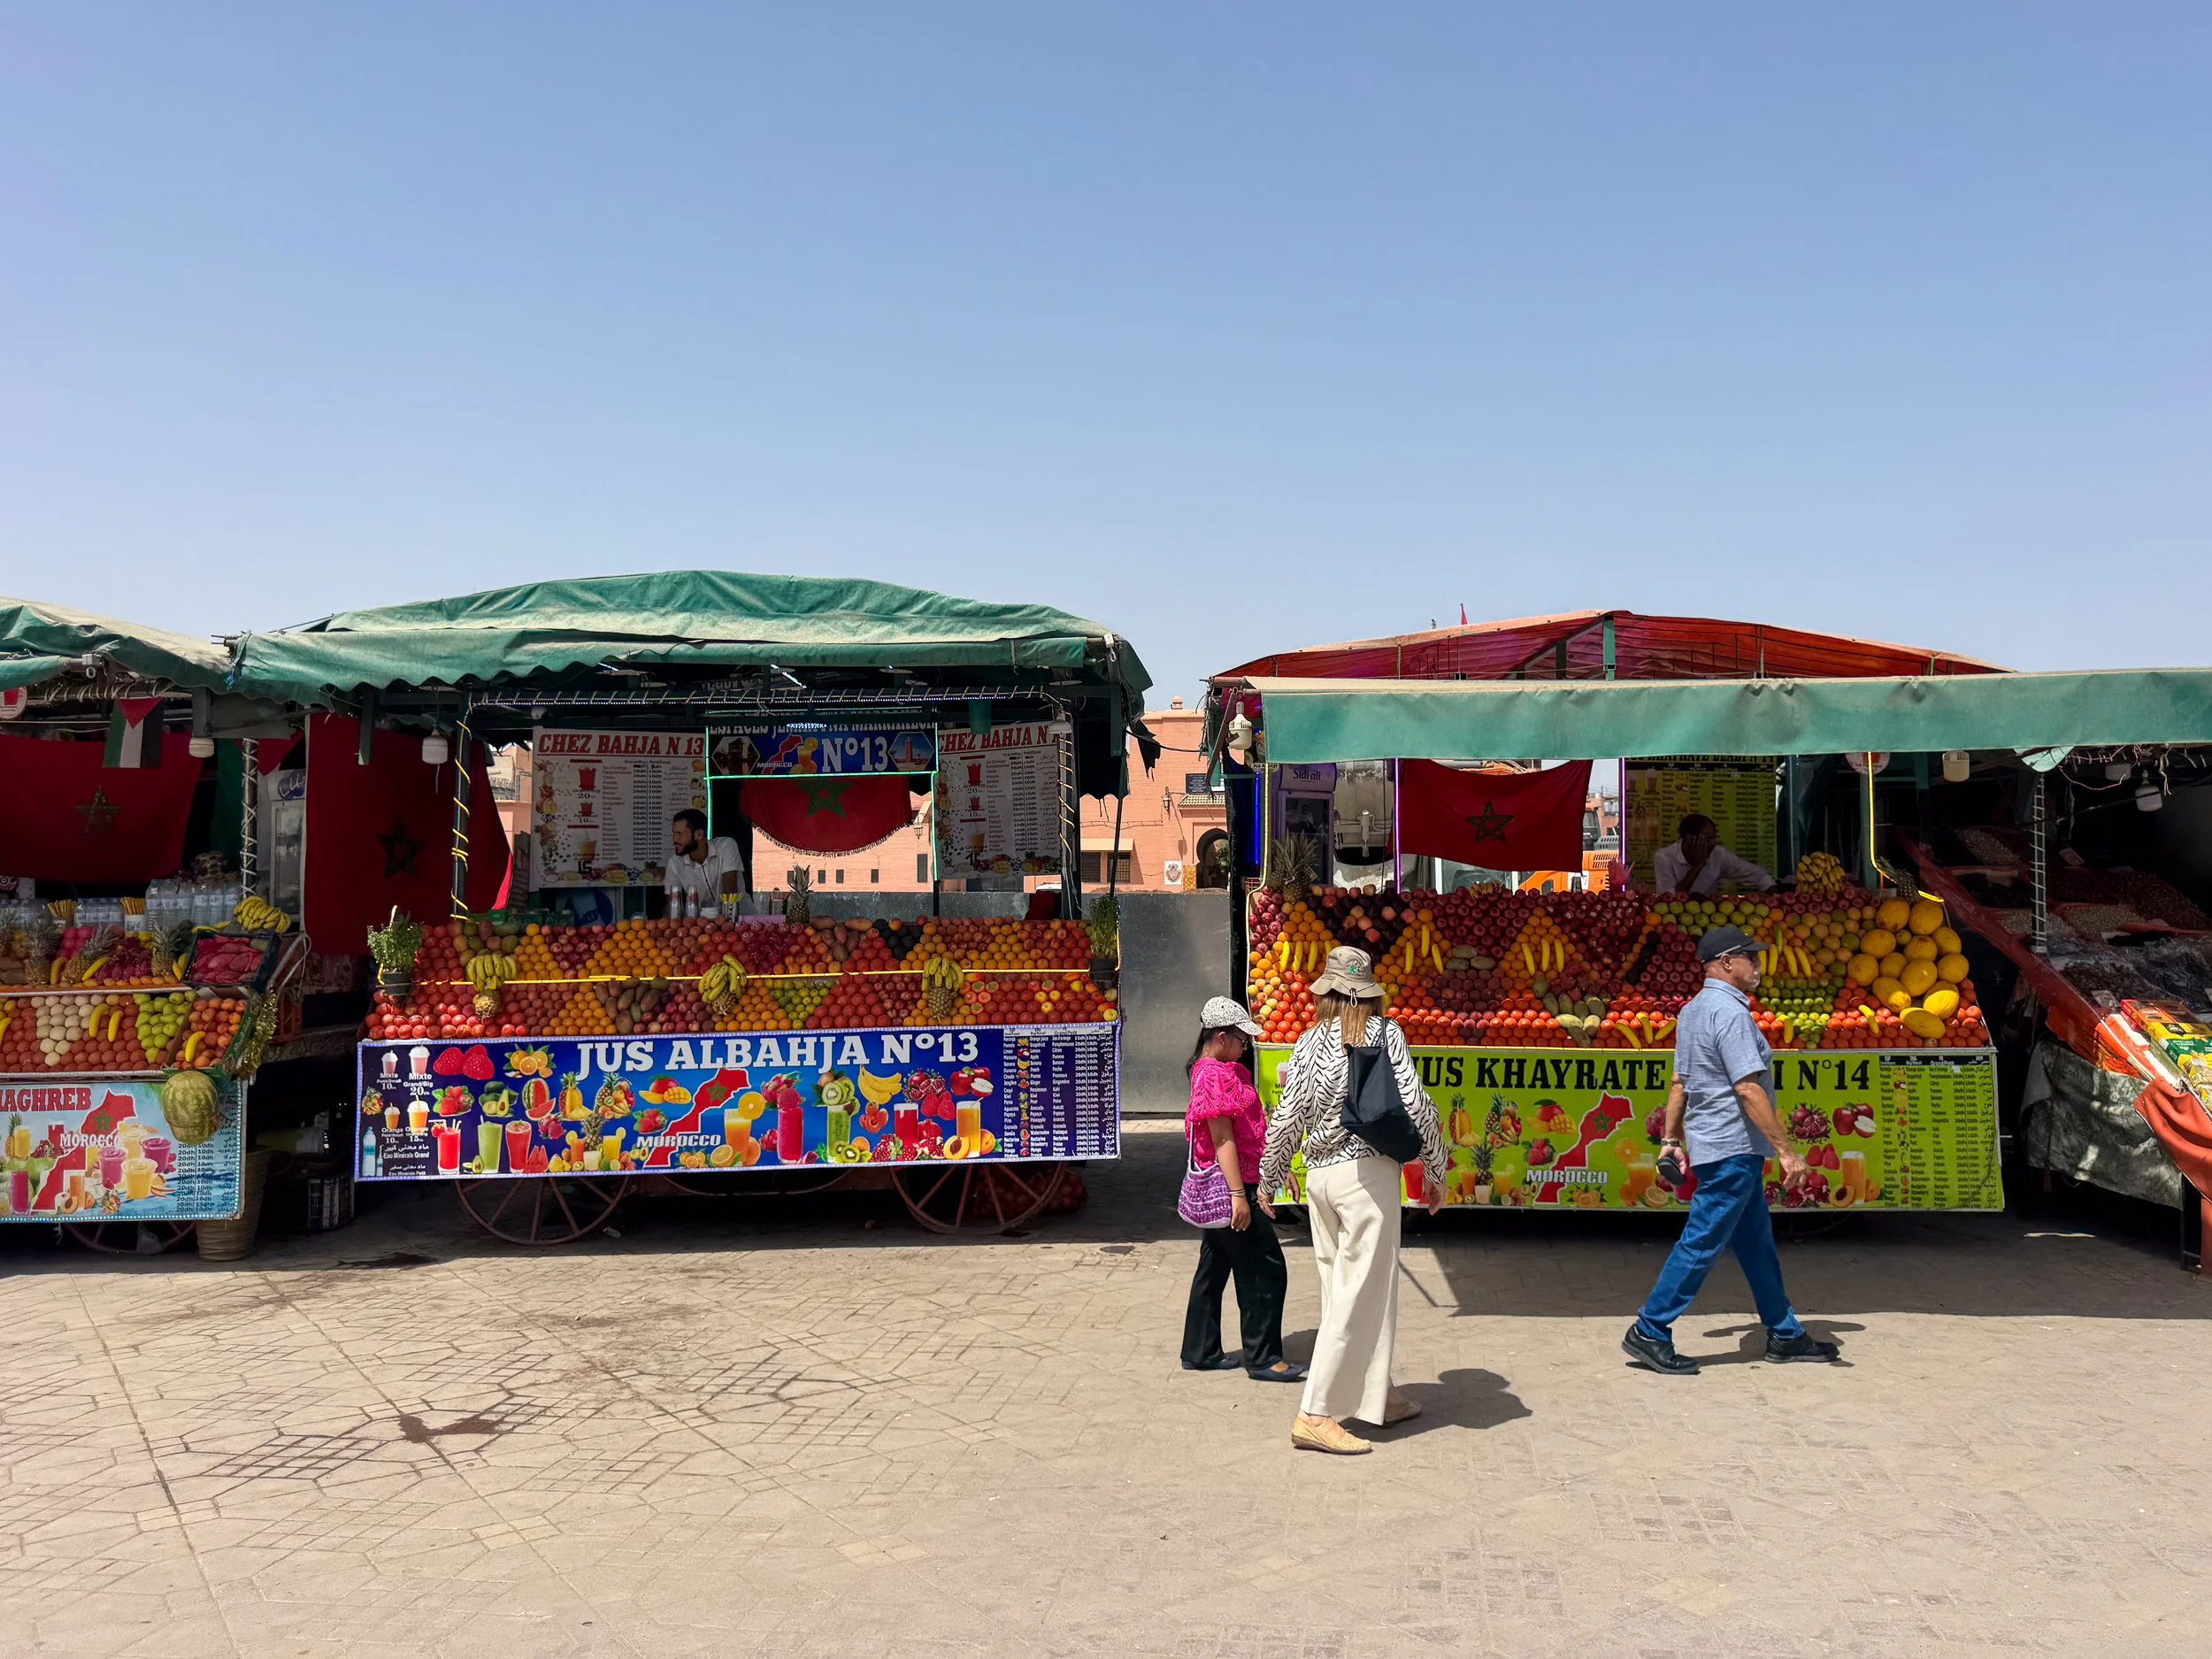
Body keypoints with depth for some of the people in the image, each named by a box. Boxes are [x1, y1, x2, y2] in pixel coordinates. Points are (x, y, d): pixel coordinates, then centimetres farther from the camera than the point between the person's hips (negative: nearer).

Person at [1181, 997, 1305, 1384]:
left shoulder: (1221, 1070, 14)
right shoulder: (1216, 1076, -18)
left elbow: (1243, 1130, 23)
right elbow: (1223, 1139, -22)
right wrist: (1238, 1195, -24)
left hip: (1219, 1188, 11)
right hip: (1229, 1186, -11)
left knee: (1215, 1266, 15)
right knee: (1266, 1269, -4)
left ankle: (1200, 1352, 23)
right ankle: (1262, 1358, 3)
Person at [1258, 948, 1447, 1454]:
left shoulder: (1310, 1042, 5)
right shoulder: (1385, 1033, -3)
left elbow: (1287, 1118, 4)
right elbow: (1416, 1106, -7)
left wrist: (1268, 1179, 17)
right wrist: (1434, 1170, 5)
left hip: (1319, 1174, 5)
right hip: (1368, 1170, -5)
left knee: (1346, 1289, 15)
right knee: (1358, 1294, -2)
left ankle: (1378, 1396, 28)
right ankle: (1315, 1415, -5)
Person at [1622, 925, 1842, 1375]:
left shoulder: (1692, 1011, 13)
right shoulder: (1730, 1012, -17)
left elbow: (1679, 1082, 17)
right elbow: (1748, 1088, -22)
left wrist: (1671, 1139, 20)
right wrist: (1785, 1150, -20)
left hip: (1709, 1144, 10)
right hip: (1732, 1149, -10)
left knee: (1757, 1242, 16)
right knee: (1702, 1242, -6)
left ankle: (1785, 1334, 26)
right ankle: (1649, 1333, -1)